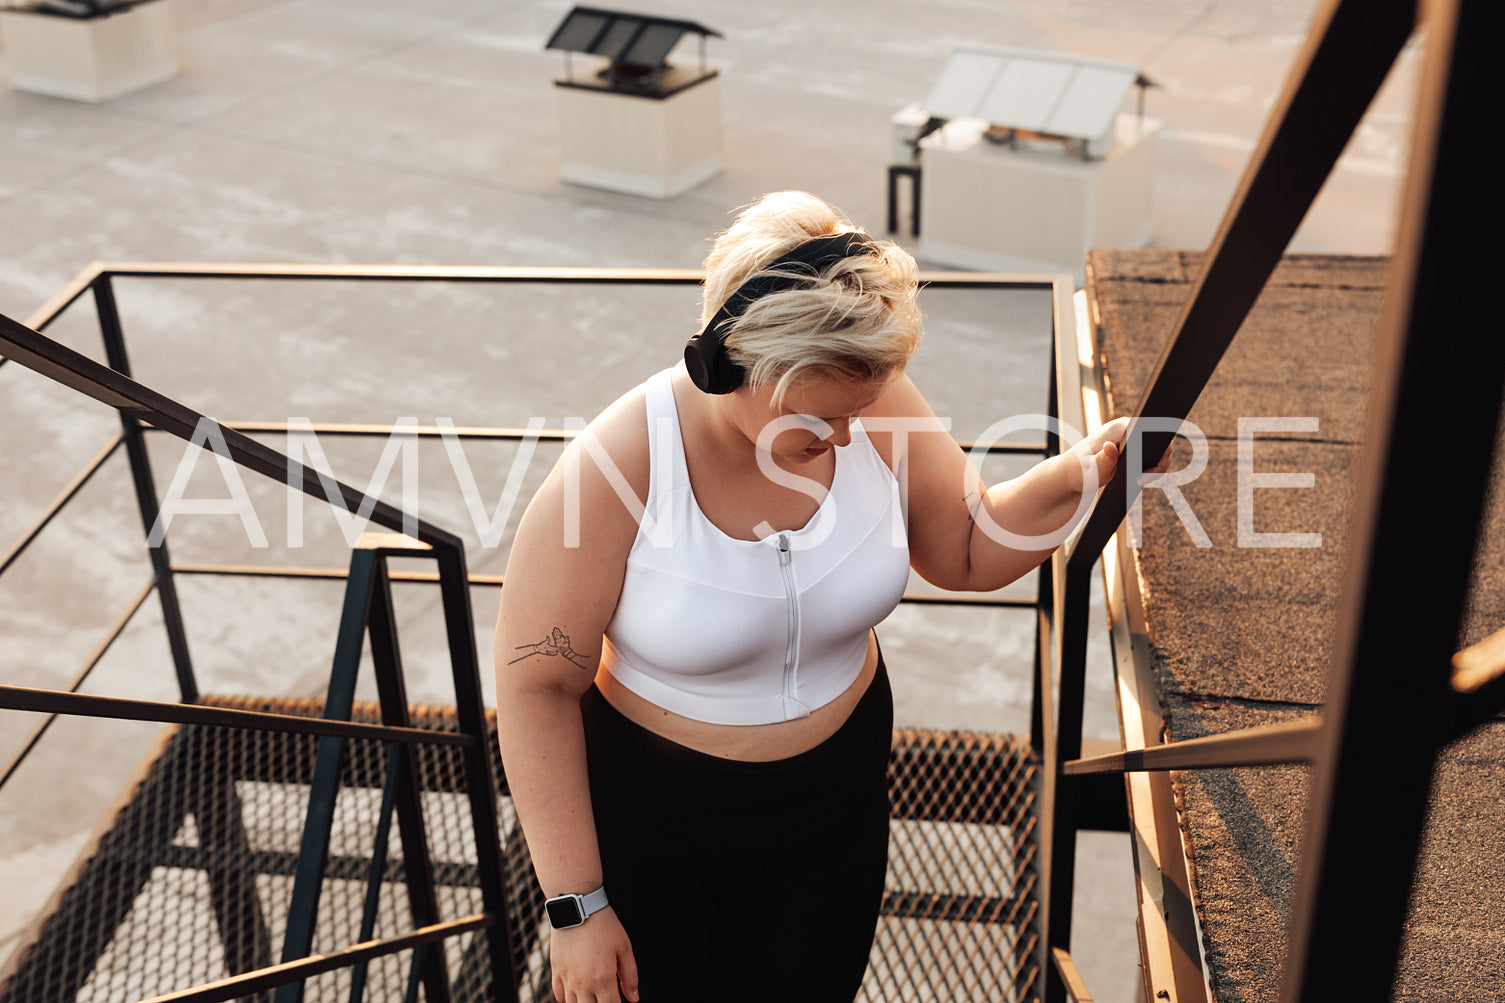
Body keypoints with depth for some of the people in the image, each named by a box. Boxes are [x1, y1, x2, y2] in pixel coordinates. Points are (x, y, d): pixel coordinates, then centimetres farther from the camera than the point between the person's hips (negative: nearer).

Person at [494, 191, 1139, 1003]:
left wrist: (1077, 473, -20)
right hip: (657, 814, -3)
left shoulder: (876, 406, -17)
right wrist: (576, 907, -17)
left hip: (836, 798, 4)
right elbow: (536, 688, -21)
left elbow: (967, 554, -1)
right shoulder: (614, 468, -30)